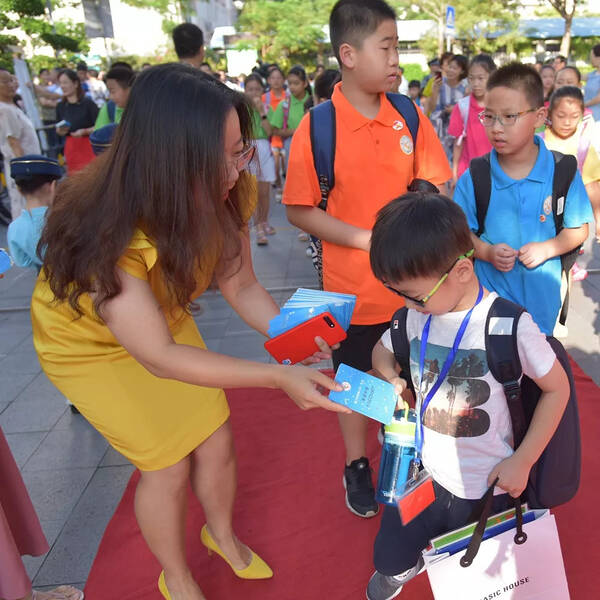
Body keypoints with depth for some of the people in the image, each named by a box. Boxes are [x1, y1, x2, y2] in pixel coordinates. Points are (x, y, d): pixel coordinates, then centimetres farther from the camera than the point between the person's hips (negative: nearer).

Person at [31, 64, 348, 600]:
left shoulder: (223, 196, -22)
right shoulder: (107, 232, -39)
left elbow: (241, 285, -13)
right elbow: (158, 356, -35)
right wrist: (278, 377, -37)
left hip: (167, 318, 5)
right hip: (90, 341, -4)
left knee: (216, 442, 8)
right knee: (167, 464, 3)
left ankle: (222, 534, 43)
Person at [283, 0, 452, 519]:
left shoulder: (410, 117, -4)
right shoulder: (316, 127, -13)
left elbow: (435, 186, 2)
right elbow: (299, 210, -12)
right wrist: (366, 239, -19)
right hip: (353, 286, -2)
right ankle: (357, 465, 40)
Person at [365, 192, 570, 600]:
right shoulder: (415, 316, -9)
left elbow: (557, 388, -10)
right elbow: (382, 351, 11)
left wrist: (522, 461, -11)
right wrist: (391, 377, -11)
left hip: (484, 489, -3)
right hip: (419, 474, 4)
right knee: (390, 561, 19)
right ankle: (407, 566, 51)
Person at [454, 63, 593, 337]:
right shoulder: (473, 178, -9)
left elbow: (578, 229, 0)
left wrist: (547, 249, -17)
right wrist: (487, 252, -20)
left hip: (542, 294, 1)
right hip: (490, 290, -1)